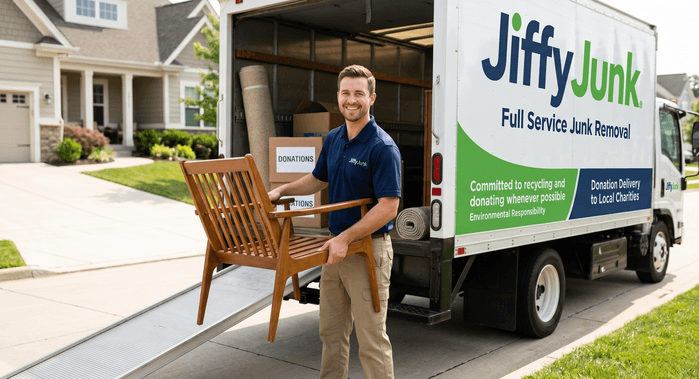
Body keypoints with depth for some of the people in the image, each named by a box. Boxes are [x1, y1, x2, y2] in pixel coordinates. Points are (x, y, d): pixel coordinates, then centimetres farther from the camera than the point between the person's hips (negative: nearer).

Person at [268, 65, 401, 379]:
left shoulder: (383, 147, -16)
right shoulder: (333, 139, 9)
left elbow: (388, 207, -21)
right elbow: (318, 179, 25)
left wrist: (345, 238, -25)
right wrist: (280, 191, 11)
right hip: (337, 246, 8)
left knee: (371, 338, -1)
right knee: (331, 332, 18)